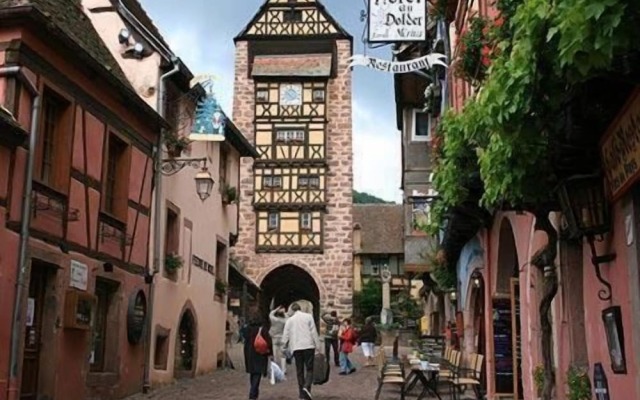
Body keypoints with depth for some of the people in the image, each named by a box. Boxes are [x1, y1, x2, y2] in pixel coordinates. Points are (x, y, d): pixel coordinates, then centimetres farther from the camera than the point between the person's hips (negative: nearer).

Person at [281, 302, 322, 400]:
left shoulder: (290, 320, 8)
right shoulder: (308, 316, 4)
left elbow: (285, 335, 6)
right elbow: (313, 332, -2)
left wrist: (284, 346, 19)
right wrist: (317, 345, 0)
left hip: (296, 347, 2)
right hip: (308, 346, -2)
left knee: (299, 371, 9)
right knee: (309, 369, 2)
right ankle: (306, 387, -22)